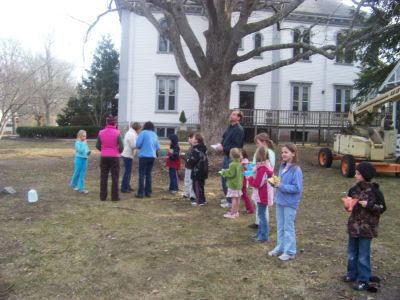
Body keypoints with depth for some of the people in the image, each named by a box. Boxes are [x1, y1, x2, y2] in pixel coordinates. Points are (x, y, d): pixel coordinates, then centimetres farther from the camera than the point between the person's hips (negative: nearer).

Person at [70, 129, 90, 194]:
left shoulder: (85, 143, 10)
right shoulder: (78, 143, -9)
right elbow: (80, 150, -22)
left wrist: (88, 152, -4)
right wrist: (84, 143, -16)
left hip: (85, 159, 6)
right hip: (79, 159, -6)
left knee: (82, 174, 5)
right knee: (77, 173, 6)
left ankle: (81, 188, 7)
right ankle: (73, 184, 31)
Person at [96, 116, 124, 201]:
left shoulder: (101, 132, -2)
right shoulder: (117, 133, -10)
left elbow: (97, 145, 2)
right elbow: (121, 146, -12)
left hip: (104, 157, 3)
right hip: (114, 157, -3)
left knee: (103, 177, 11)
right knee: (115, 177, 6)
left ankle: (103, 196, 14)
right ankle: (114, 196, 8)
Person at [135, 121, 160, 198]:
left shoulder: (143, 132, -4)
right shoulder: (155, 135, 12)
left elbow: (138, 144, -10)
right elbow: (158, 147, 12)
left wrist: (140, 148, 11)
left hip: (144, 156, -5)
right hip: (152, 156, 5)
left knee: (142, 174, -2)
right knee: (148, 174, 14)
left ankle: (140, 193, -3)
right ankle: (148, 192, 15)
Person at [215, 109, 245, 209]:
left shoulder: (239, 129, -16)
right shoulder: (230, 127, 13)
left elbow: (236, 146, -22)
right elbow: (225, 139, 21)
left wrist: (223, 148, -20)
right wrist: (221, 144, 1)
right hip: (227, 156, 9)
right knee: (224, 177, 17)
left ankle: (230, 201, 7)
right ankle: (228, 197, 31)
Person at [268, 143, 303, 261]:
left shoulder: (296, 170, -18)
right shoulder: (282, 167, 5)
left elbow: (297, 188, -21)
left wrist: (281, 186, -24)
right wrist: (275, 183, -6)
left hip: (290, 203, -7)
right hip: (280, 201, 7)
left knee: (288, 228, 4)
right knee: (280, 227, 17)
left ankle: (290, 252, 16)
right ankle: (280, 248, 30)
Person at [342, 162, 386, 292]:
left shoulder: (375, 191, -13)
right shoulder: (354, 189, 1)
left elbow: (382, 208, -7)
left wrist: (369, 205, -20)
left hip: (367, 227, -5)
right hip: (354, 225, 5)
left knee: (363, 255, 2)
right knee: (352, 252, 16)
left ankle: (364, 280, 14)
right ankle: (352, 274, 33)